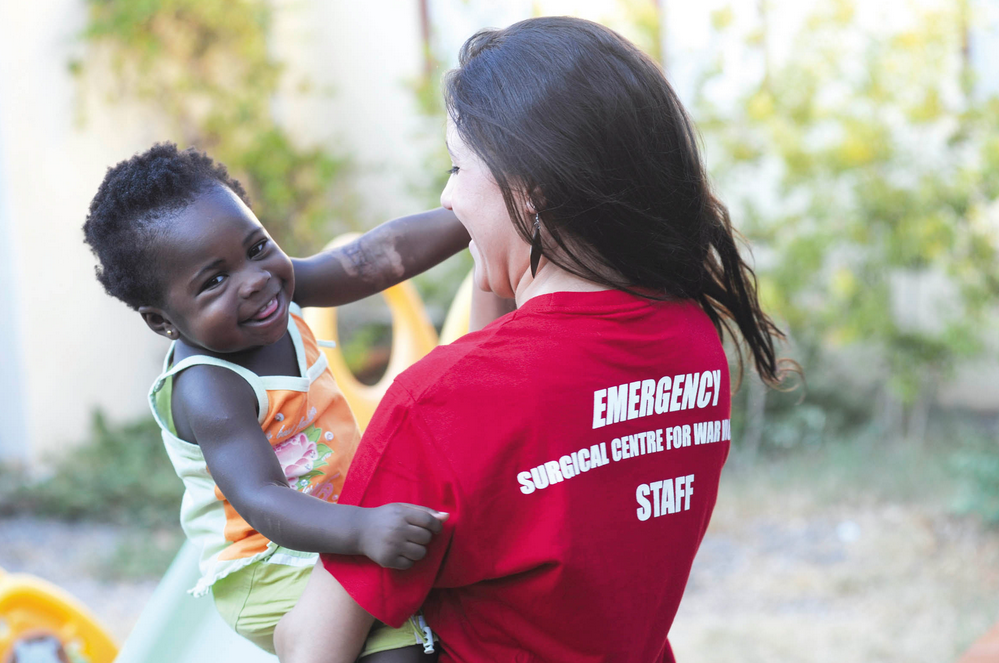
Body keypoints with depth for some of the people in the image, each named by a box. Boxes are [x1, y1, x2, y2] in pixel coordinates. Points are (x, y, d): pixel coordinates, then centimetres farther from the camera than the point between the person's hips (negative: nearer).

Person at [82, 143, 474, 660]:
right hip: (268, 574, -9)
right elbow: (261, 501, -39)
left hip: (329, 525, 9)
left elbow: (377, 258, -2)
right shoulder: (208, 392, -29)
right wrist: (362, 529, -55)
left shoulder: (276, 284, -4)